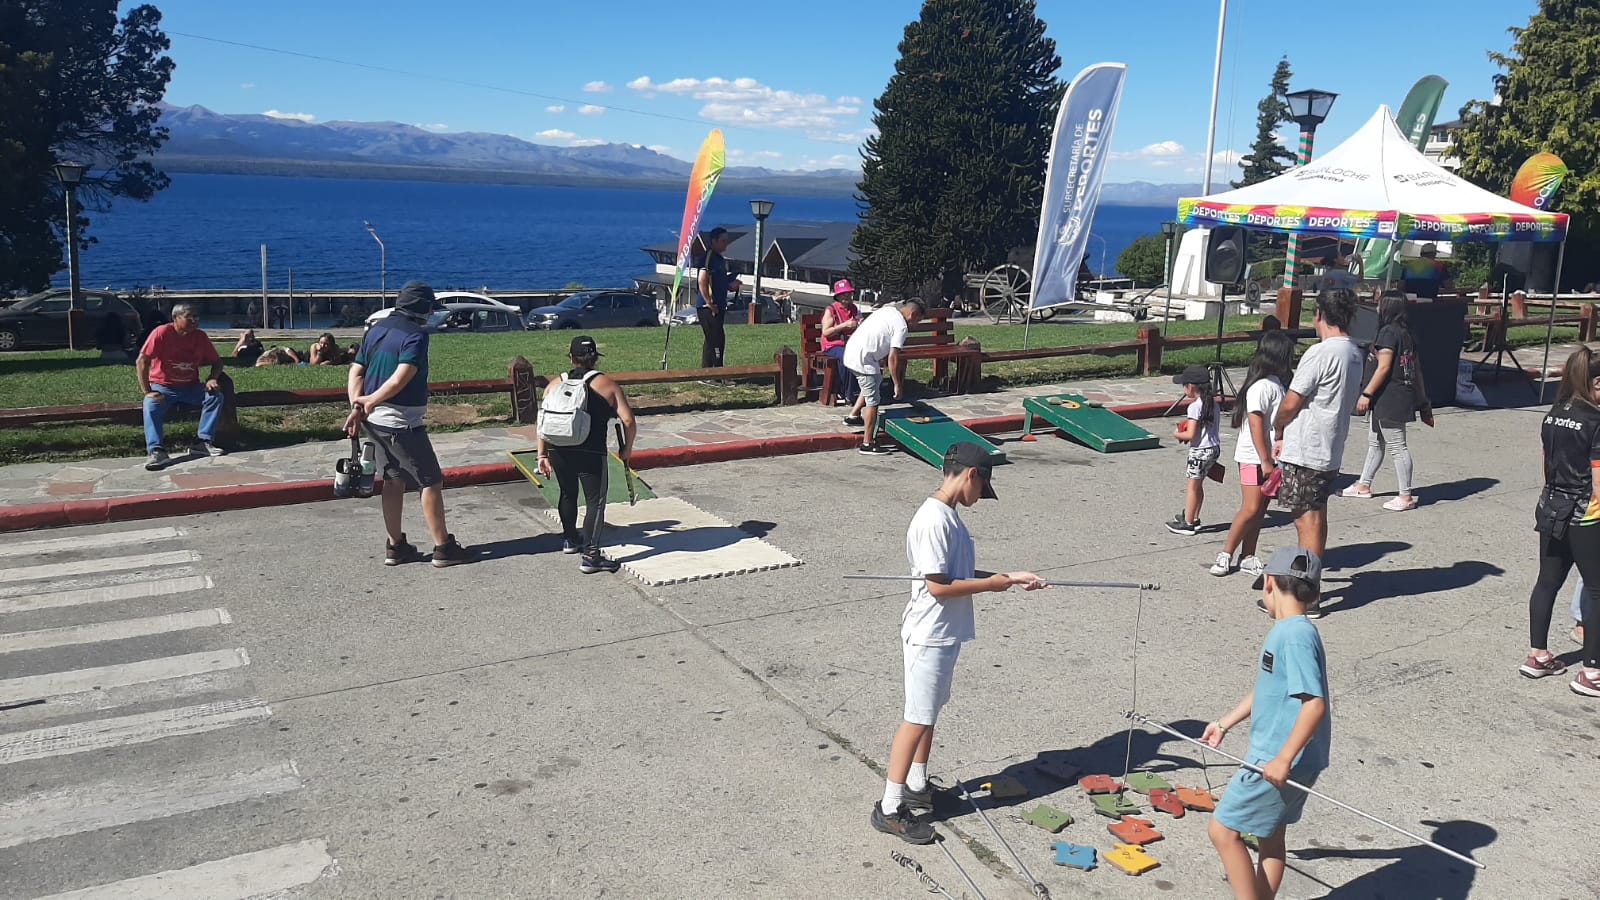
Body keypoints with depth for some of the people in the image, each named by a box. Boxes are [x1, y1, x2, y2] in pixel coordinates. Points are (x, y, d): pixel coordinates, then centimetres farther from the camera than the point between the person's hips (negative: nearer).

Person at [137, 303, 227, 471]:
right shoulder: (162, 333, -15)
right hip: (162, 387, -4)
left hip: (190, 387, 4)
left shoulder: (200, 337, -2)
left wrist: (212, 379, -12)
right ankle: (156, 451, -40)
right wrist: (147, 392, -22)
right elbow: (141, 362, -17)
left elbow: (217, 362, 9)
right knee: (151, 405, -33)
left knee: (216, 396, -21)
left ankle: (205, 442, -21)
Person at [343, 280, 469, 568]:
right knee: (431, 481, 1)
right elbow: (401, 379, -25)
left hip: (376, 421, 9)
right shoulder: (416, 335, -16)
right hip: (402, 423, -8)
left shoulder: (376, 329, 10)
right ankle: (443, 547, 4)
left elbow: (356, 372, 7)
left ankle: (395, 546, 21)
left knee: (393, 479, 17)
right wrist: (372, 400, -12)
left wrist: (357, 407, -2)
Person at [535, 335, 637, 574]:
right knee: (595, 500, 0)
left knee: (568, 494, 24)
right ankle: (590, 556, -6)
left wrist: (542, 454, 15)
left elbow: (543, 421, 10)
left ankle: (570, 539, 42)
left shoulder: (555, 384, 13)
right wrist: (627, 448, 11)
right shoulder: (607, 385, 4)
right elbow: (628, 421, -4)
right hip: (590, 453, -5)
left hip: (557, 450, 5)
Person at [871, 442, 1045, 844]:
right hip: (929, 636, -10)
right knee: (917, 719, -3)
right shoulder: (933, 520, -23)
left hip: (945, 634, 10)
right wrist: (991, 584, -16)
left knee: (929, 713, 20)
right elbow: (938, 586, -25)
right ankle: (890, 809, 6)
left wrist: (1009, 577, 10)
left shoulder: (948, 514, 8)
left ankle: (917, 786, 35)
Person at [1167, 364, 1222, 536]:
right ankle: (1194, 518, 29)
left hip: (1200, 451, -8)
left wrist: (1178, 434, -4)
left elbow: (1191, 434, -21)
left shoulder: (1195, 406, -18)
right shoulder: (1214, 404, 6)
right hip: (1214, 448, 8)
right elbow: (1211, 427, 12)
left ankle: (1187, 524, 8)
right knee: (1197, 484, 19)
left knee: (1192, 486, 2)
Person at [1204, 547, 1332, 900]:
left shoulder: (1295, 635, -22)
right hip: (1275, 756, 10)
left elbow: (1314, 703, -28)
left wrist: (1284, 759, -27)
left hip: (1278, 762, -10)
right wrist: (1225, 723, 27)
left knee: (1223, 829, -1)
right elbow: (1266, 688, 20)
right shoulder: (1288, 631, 7)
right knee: (1271, 835, 20)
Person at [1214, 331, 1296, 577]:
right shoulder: (1261, 386, -16)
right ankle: (1225, 554, 3)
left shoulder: (1275, 383, 12)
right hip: (1254, 458, -9)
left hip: (1269, 457, 9)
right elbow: (1256, 424, -20)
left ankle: (1247, 559, 14)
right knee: (1251, 509, -8)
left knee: (1259, 511, 9)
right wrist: (1265, 461, -20)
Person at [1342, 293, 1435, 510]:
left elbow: (1383, 368, -20)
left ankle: (1406, 496, 1)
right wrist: (1422, 401, 19)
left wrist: (1366, 394, -18)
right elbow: (1416, 369, 15)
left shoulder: (1389, 332, -16)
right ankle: (1363, 486, 32)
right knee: (1375, 443, 20)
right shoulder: (1406, 333, 12)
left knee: (1397, 446, -4)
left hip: (1389, 399, -10)